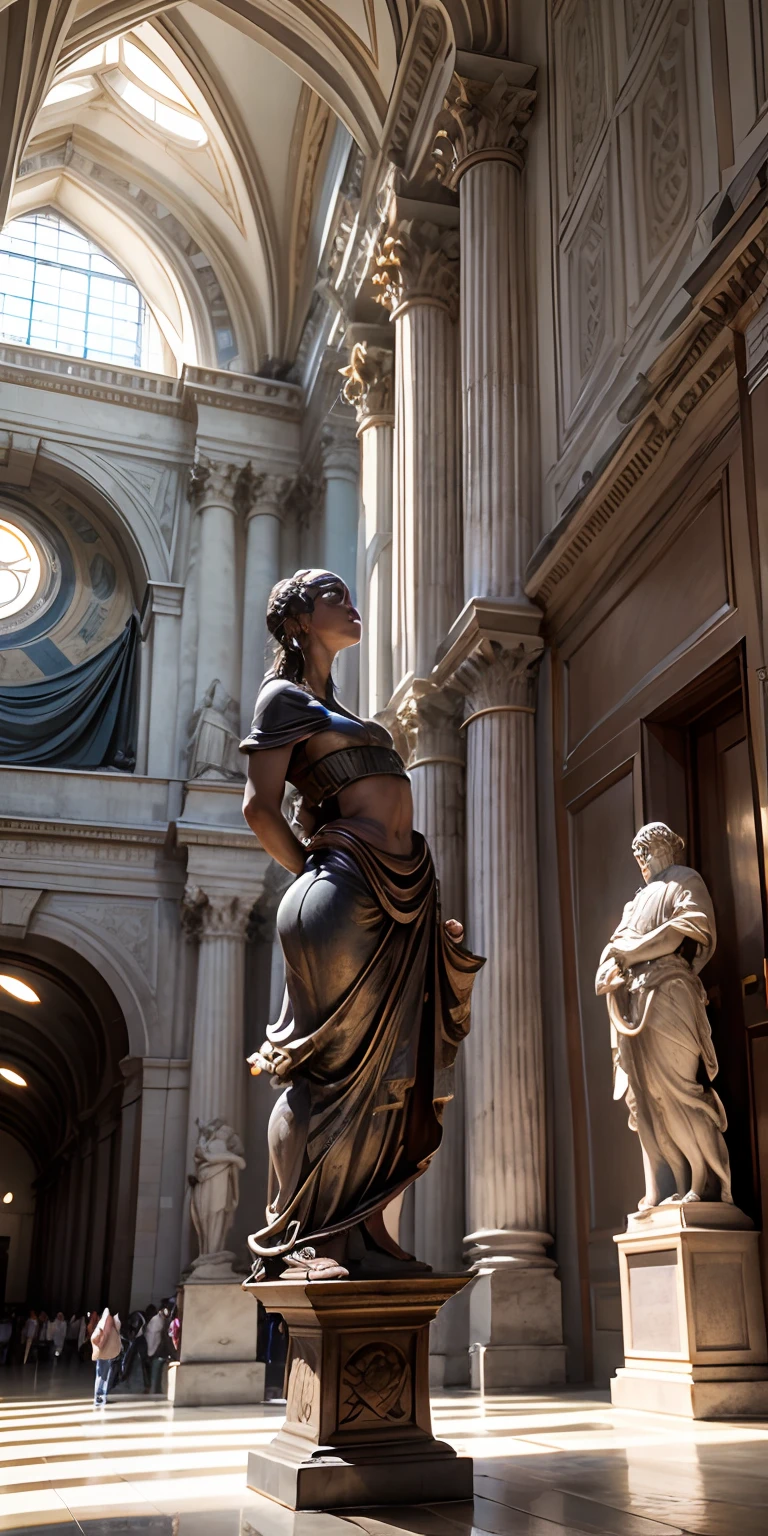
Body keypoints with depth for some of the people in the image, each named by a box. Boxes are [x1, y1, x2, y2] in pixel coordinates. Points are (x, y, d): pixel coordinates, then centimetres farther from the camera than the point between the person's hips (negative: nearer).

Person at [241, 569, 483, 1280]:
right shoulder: (285, 696, 1)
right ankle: (293, 1240, -4)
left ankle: (358, 1234, 9)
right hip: (346, 892, -8)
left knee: (389, 1071, 4)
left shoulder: (335, 708, 27)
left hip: (399, 899, 8)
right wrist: (314, 873, 1)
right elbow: (260, 809, -7)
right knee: (332, 1068, -9)